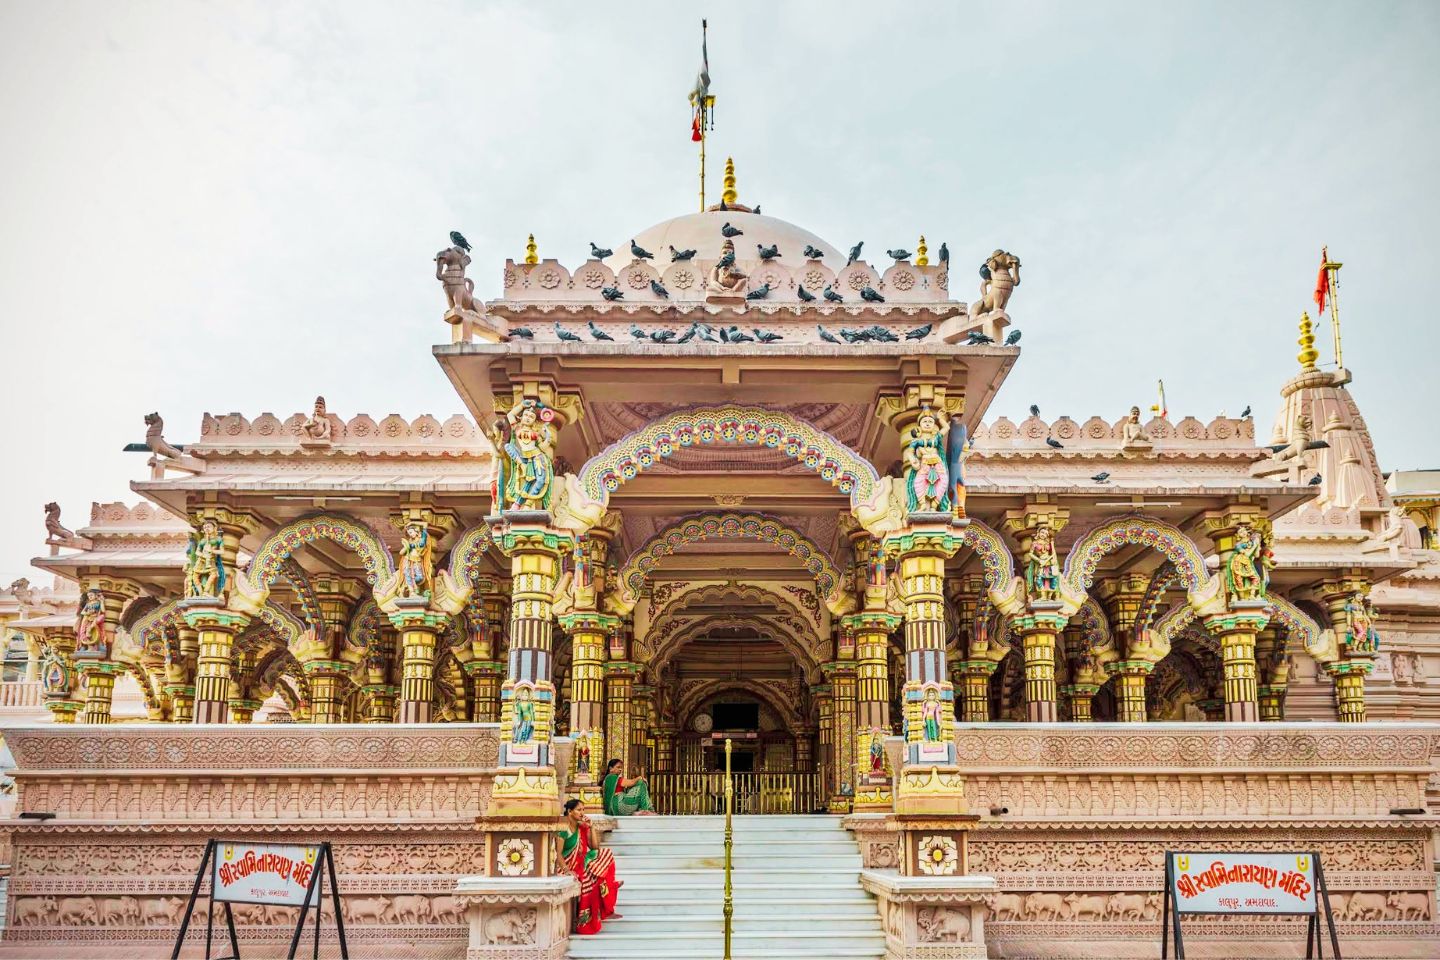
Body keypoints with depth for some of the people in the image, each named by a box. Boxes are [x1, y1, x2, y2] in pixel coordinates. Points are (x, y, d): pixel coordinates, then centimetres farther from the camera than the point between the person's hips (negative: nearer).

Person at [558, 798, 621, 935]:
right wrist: (568, 870, -29)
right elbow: (558, 853, -17)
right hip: (570, 866, -7)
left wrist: (591, 827, -5)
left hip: (582, 864, 7)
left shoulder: (582, 827, 6)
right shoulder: (563, 829, -15)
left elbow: (594, 847, 2)